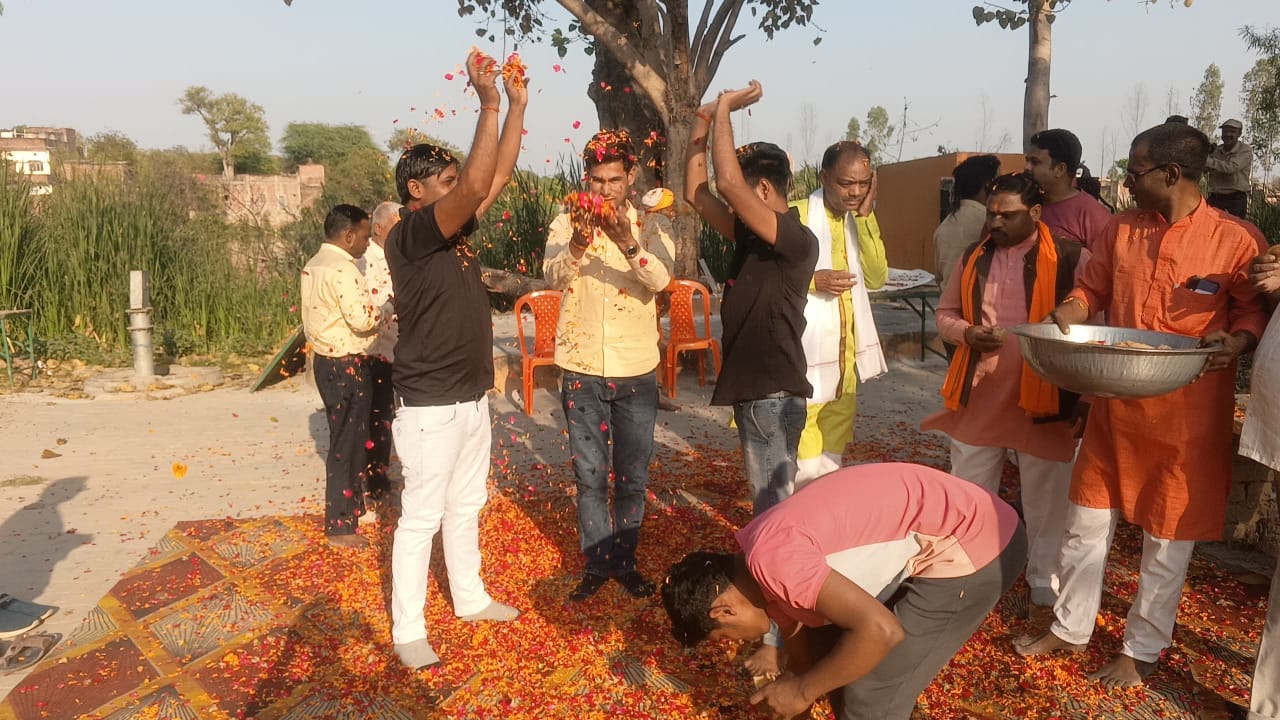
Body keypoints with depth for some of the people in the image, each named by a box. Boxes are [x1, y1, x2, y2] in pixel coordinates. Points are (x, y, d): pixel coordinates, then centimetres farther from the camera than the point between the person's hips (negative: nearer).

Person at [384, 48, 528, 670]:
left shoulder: (454, 229, 7)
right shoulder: (408, 235, -17)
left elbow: (498, 177, 8)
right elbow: (476, 186, -30)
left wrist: (518, 105, 4)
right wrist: (488, 103, -28)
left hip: (472, 399, 9)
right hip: (430, 408, -8)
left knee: (465, 507, 20)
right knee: (420, 518, 2)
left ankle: (470, 599, 35)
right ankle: (407, 631, 15)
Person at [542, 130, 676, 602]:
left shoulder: (653, 225, -1)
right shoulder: (567, 223, 0)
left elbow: (661, 279, -20)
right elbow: (553, 276, -18)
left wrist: (627, 243, -38)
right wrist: (577, 245, -38)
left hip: (636, 371, 0)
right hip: (581, 370, 0)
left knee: (632, 475, 11)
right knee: (590, 475, 8)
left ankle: (625, 560, 28)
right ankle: (597, 563, 24)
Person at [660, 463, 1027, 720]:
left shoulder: (771, 560, -23)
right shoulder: (766, 569, 6)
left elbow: (881, 630, -26)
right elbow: (799, 632, 19)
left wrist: (803, 690, -13)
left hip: (975, 544, -9)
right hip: (935, 536, 9)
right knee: (826, 645, 17)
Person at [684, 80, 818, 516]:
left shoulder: (797, 240, -17)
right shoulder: (750, 235, 10)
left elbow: (728, 182, -27)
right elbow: (696, 193, 12)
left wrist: (725, 109, -15)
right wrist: (703, 124, 6)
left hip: (773, 394, -9)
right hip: (752, 388, 9)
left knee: (773, 507, -2)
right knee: (771, 501, 19)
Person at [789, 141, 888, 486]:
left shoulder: (859, 220, 12)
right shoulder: (795, 215, -11)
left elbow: (876, 277, 0)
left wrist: (866, 215, -5)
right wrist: (812, 280, -22)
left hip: (845, 354, 7)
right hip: (804, 353, -7)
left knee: (831, 460, 18)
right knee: (807, 467, -7)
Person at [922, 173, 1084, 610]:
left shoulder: (1068, 259, -6)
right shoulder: (973, 258, 8)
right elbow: (944, 313, 13)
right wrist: (966, 333, -9)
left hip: (1042, 396, -4)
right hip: (978, 394, 4)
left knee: (1045, 498, 9)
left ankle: (1046, 588, 27)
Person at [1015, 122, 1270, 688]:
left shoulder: (1237, 240, -9)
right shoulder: (1120, 231, 3)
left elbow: (1256, 311, -1)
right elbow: (1092, 290, 13)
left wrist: (1236, 341, -22)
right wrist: (1065, 314, -8)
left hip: (1186, 416, -4)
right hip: (1114, 405, 4)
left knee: (1167, 536, 10)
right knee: (1086, 521, 13)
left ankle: (1143, 648, 30)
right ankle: (1070, 627, 32)